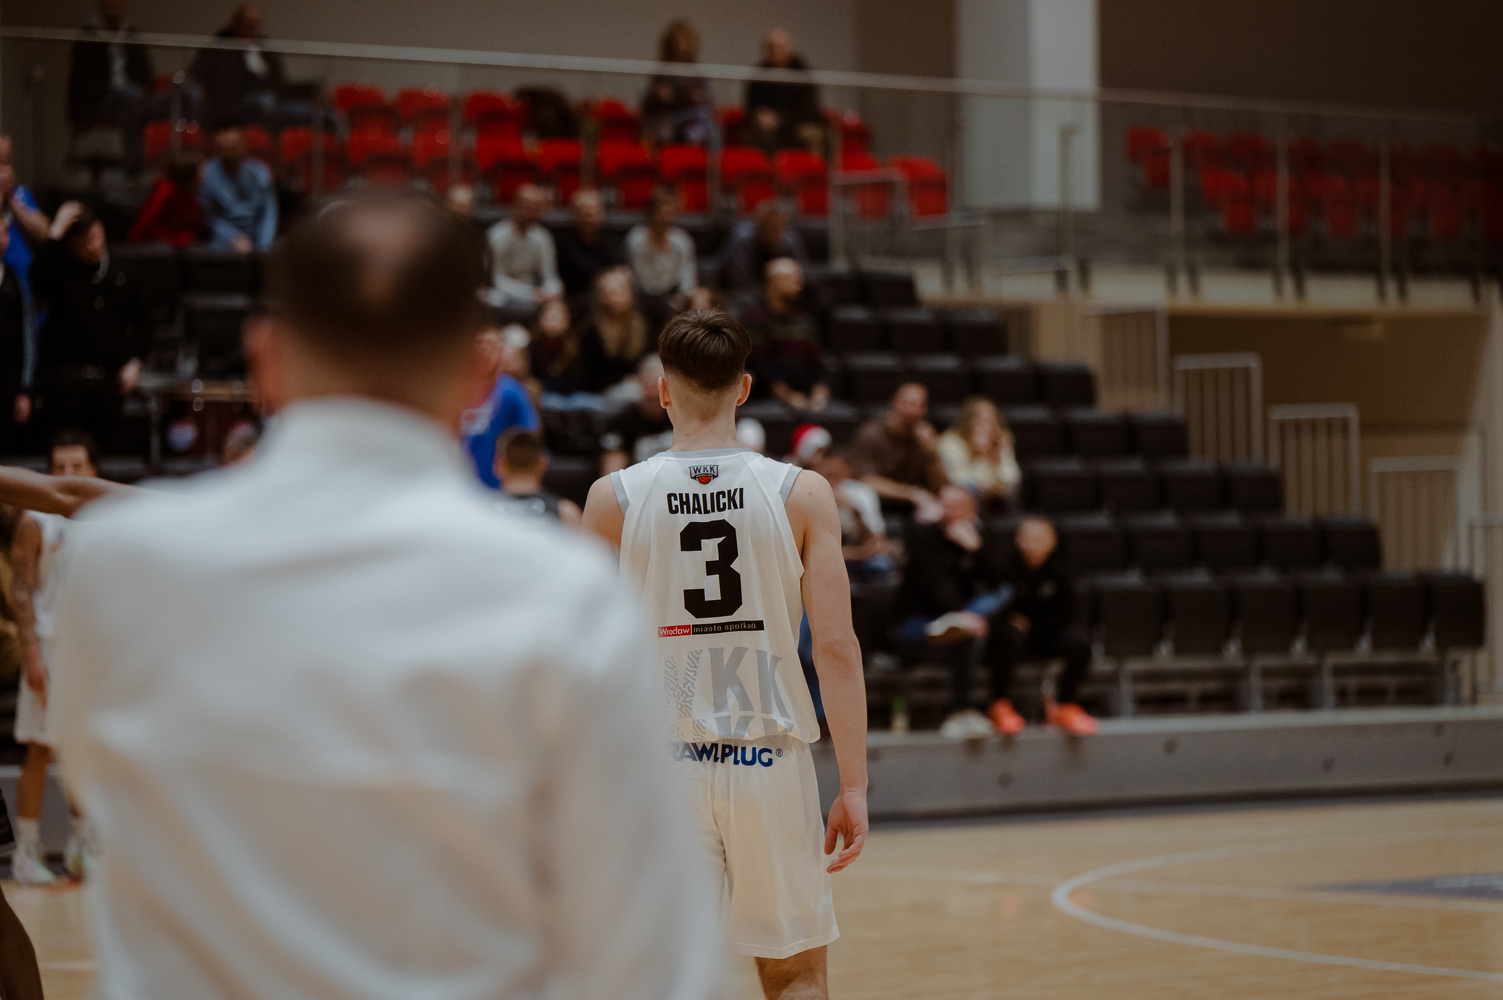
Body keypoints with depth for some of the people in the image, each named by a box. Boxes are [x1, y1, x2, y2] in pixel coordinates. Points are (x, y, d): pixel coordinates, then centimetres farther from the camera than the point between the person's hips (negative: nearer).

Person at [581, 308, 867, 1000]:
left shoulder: (613, 499, -3)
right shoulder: (801, 494, -4)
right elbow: (836, 646, -8)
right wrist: (854, 787, -5)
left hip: (662, 765, 0)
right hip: (770, 760, 0)